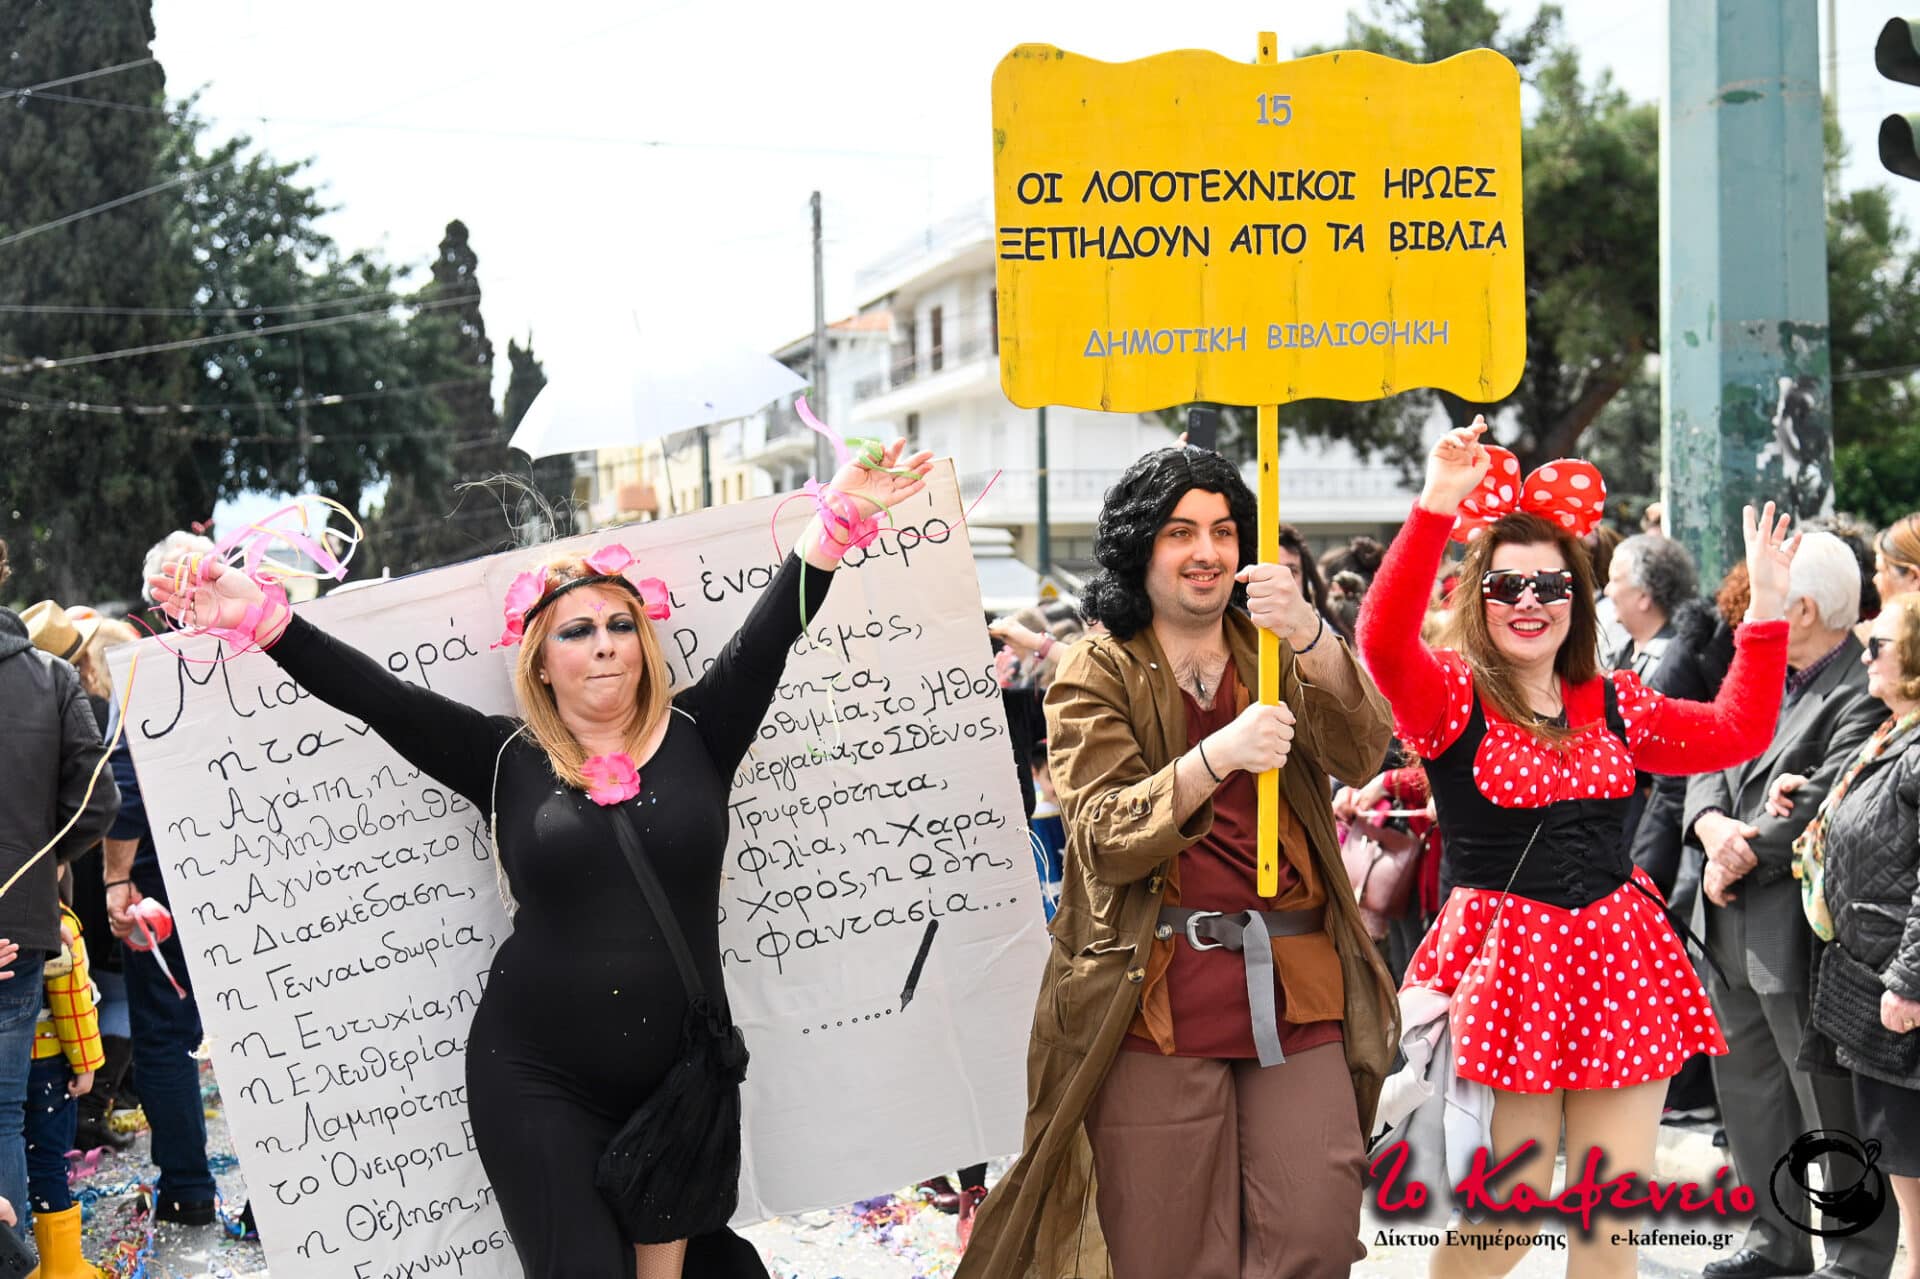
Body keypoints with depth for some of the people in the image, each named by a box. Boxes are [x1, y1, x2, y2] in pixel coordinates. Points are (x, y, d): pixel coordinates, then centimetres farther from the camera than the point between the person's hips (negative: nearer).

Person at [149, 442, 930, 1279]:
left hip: (684, 1078, 1)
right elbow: (375, 696, -4)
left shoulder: (695, 737, 2)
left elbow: (768, 637, -6)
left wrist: (839, 517, -17)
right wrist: (259, 616, -13)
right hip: (537, 1085, -1)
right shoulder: (506, 761, 1)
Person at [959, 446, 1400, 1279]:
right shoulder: (1097, 673, 6)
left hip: (1296, 990, 3)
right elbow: (1105, 840, -8)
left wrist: (1310, 636, -24)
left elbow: (1360, 755, -6)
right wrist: (1216, 756, -24)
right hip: (1158, 998, -3)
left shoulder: (1274, 655, 15)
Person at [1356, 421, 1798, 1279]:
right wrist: (1436, 507, -32)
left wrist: (1765, 610, 7)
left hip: (1616, 959, 5)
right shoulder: (1450, 698, -5)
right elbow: (1382, 640, -24)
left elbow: (1735, 733, 14)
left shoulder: (1612, 704, 11)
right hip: (1504, 960, -5)